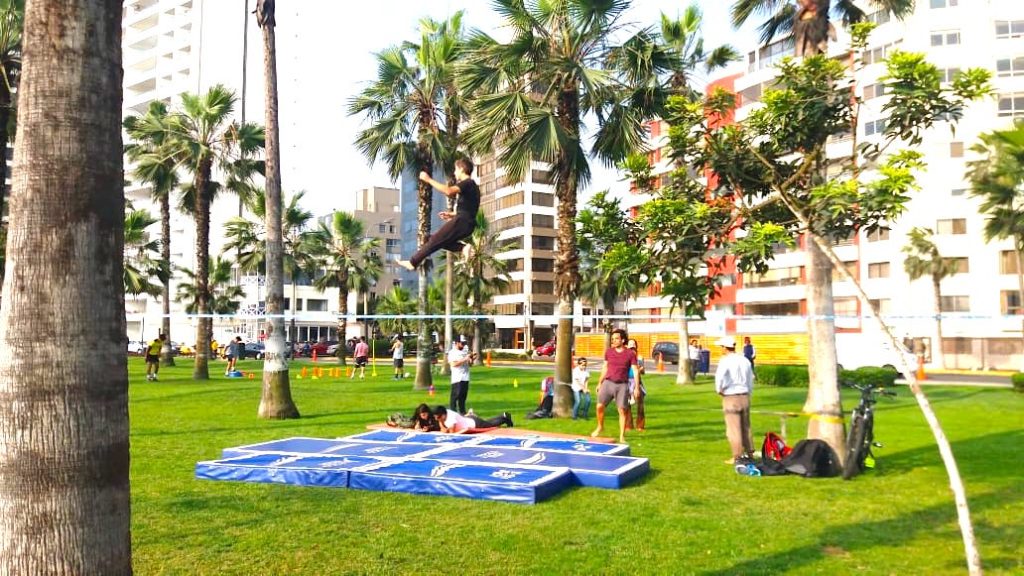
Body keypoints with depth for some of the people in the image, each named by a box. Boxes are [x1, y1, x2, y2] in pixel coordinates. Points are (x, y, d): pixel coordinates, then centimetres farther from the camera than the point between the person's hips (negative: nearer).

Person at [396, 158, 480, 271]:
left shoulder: (467, 183, -10)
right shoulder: (471, 185, 22)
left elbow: (448, 191, -28)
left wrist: (429, 180, -22)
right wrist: (452, 215, 23)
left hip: (461, 222, -10)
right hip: (466, 223, 10)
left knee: (434, 240, -4)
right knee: (439, 240, 15)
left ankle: (413, 262, 0)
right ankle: (463, 247, 0)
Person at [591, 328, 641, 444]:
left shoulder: (630, 354, -3)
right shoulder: (608, 352, 7)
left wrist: (637, 388, -7)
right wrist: (599, 383, 17)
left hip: (622, 385, -2)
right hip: (608, 382, 2)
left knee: (622, 410, -2)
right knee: (599, 406, -6)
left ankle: (622, 436, 9)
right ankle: (600, 427, 19)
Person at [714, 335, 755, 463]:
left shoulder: (725, 361, -13)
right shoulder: (745, 360, 6)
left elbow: (720, 377, -24)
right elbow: (751, 379, 12)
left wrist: (719, 390, -7)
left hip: (730, 397, -6)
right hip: (745, 396, 6)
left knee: (733, 429, 2)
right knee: (746, 427, 17)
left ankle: (737, 457, 7)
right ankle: (749, 454, 25)